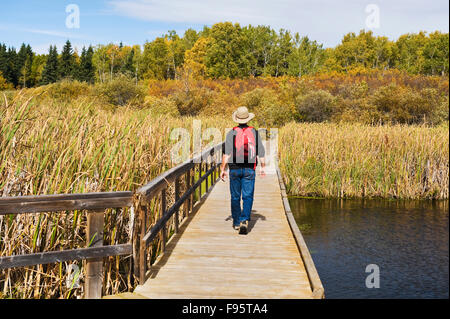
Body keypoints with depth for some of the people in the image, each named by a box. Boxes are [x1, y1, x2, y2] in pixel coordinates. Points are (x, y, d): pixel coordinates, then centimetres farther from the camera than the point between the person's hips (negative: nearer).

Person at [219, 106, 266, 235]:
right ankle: (244, 221, -15)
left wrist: (222, 169, -2)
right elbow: (261, 152, 5)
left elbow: (226, 152, -7)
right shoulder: (254, 132, 1)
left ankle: (236, 222, 21)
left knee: (235, 196, 11)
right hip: (249, 169, 0)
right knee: (248, 196, 0)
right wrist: (263, 167, 15)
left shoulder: (232, 133, -3)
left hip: (234, 168, 0)